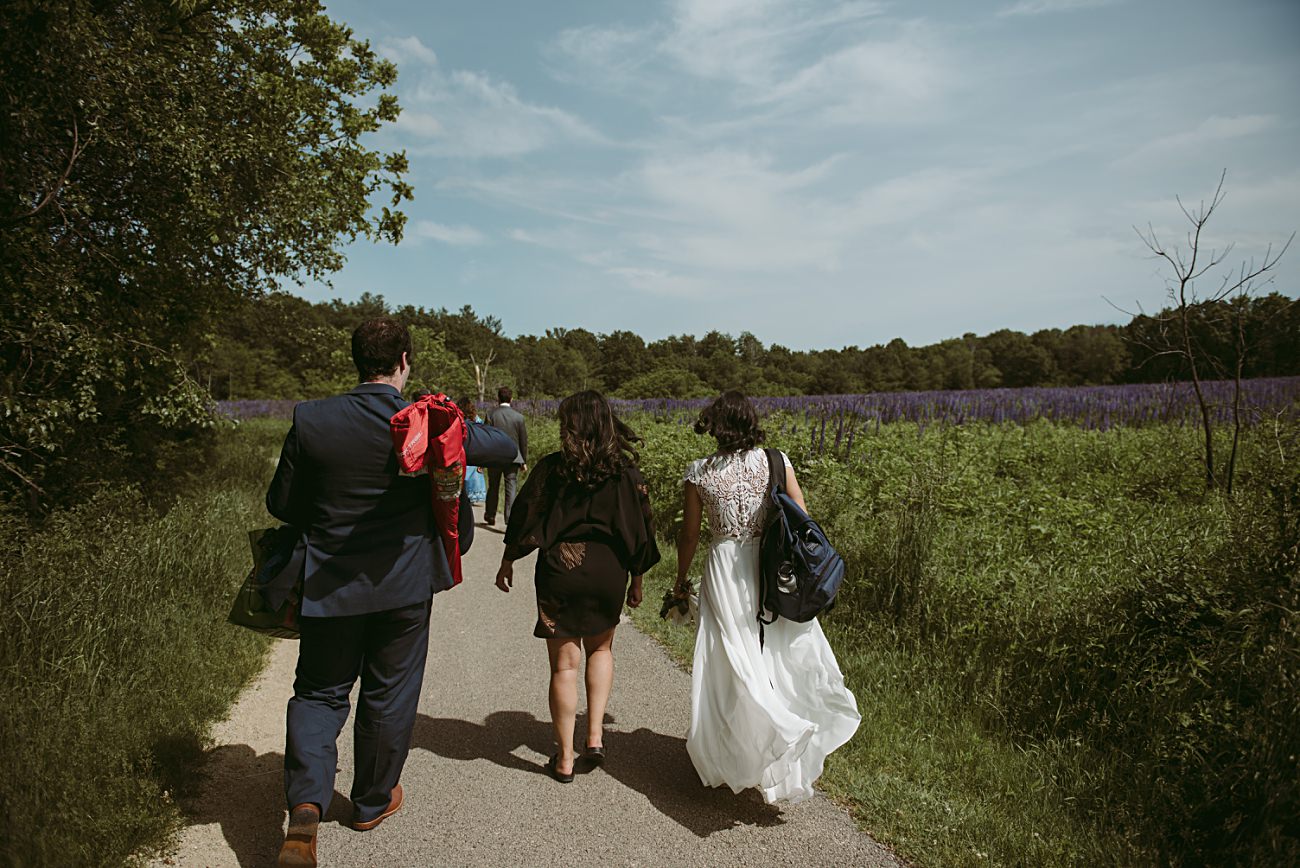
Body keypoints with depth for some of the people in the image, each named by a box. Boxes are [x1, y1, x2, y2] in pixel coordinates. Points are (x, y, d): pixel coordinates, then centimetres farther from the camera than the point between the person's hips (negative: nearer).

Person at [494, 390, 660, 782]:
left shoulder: (551, 468, -7)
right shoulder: (626, 473, -2)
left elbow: (524, 518, -3)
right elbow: (639, 531, 2)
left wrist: (507, 563, 10)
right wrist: (636, 582, 13)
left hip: (559, 573, -2)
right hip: (607, 574, 2)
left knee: (564, 665, 8)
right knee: (600, 649, 25)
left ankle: (564, 758, 17)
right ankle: (595, 735, 18)